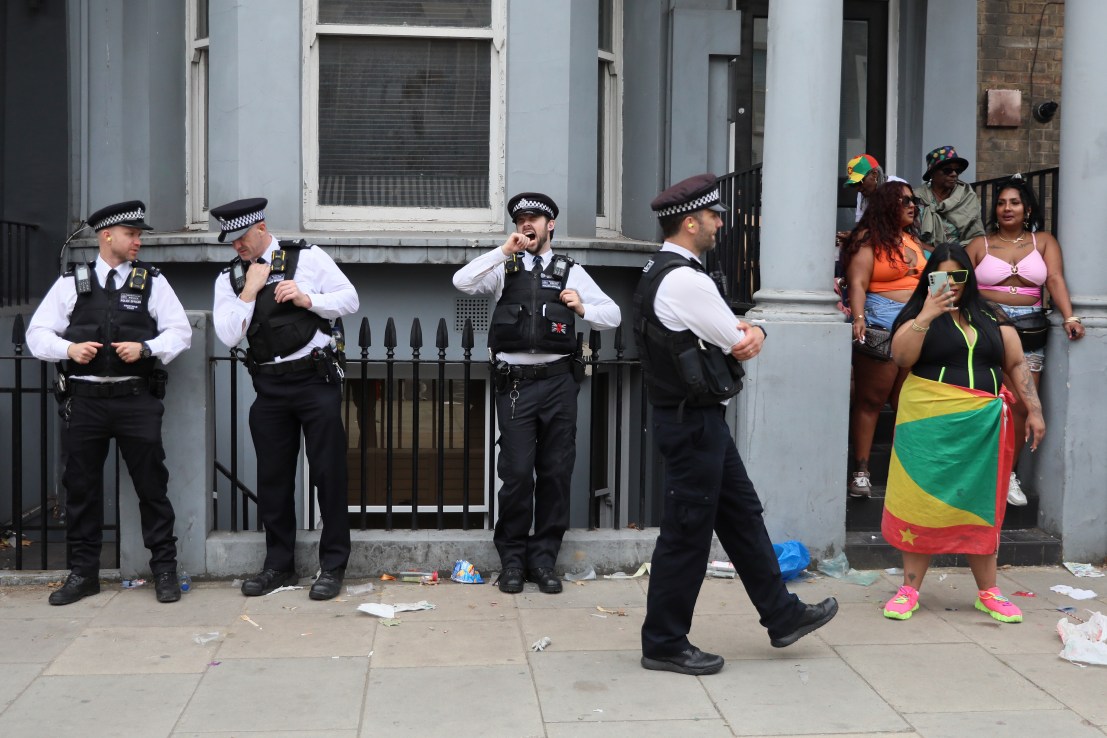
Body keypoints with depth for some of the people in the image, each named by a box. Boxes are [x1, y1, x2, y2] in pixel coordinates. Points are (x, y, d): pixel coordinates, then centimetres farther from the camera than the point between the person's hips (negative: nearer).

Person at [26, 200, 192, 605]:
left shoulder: (152, 281, 6)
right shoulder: (71, 282, 8)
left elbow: (180, 332, 2)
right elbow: (38, 333, 6)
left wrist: (146, 349, -14)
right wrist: (69, 348, -13)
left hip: (136, 400, -1)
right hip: (84, 400, 1)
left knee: (152, 485, 1)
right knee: (80, 486, 8)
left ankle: (164, 570, 11)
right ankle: (83, 572, 20)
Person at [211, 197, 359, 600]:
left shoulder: (307, 257, 1)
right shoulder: (229, 278, 8)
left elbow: (349, 299, 2)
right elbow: (228, 335, -2)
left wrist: (309, 299, -13)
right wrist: (249, 291, -9)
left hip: (315, 379, -3)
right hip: (269, 386, 3)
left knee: (329, 473, 0)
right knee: (273, 477, 9)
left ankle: (333, 565, 11)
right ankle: (279, 565, 23)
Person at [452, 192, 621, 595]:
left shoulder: (570, 271, 12)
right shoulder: (504, 268, 10)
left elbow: (613, 315, 12)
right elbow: (462, 281, -7)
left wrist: (583, 308, -7)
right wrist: (503, 251, -11)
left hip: (558, 380, 1)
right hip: (515, 382, -1)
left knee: (556, 471, 3)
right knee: (517, 472, -5)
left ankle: (543, 559, 15)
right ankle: (512, 559, 10)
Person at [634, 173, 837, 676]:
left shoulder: (664, 273, 13)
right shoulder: (685, 281, -21)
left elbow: (739, 337, 17)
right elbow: (741, 345, -14)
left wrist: (749, 332, -5)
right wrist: (748, 336, 8)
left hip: (699, 420, 11)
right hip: (694, 422, -11)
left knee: (742, 515, 17)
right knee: (686, 531, 0)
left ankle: (782, 615, 30)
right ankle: (663, 644, 13)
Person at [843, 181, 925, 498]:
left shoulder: (913, 240, 20)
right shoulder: (869, 238, -2)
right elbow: (858, 283, -12)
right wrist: (858, 318, -25)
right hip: (880, 325, -6)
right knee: (870, 400, -3)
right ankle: (860, 472, 1)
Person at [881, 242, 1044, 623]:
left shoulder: (992, 317, 13)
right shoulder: (917, 313, 5)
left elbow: (1017, 364, 13)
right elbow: (902, 356, -10)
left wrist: (1033, 409, 5)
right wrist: (927, 314, -15)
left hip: (982, 424, 2)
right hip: (929, 423, -2)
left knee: (980, 504, 7)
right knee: (923, 500, -1)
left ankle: (988, 592, 15)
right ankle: (909, 590, 8)